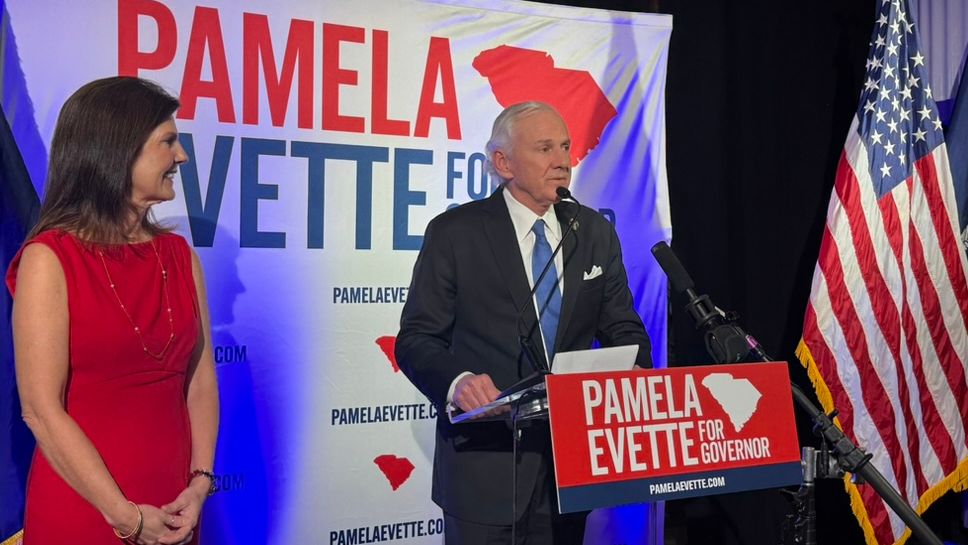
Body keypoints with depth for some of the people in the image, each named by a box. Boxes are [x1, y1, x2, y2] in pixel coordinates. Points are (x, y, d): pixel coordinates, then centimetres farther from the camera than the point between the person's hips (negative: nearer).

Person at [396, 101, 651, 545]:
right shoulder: (455, 233, -5)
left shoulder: (595, 233, 8)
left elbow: (623, 330, 12)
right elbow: (416, 338, -6)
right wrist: (457, 381, -26)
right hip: (484, 464, -4)